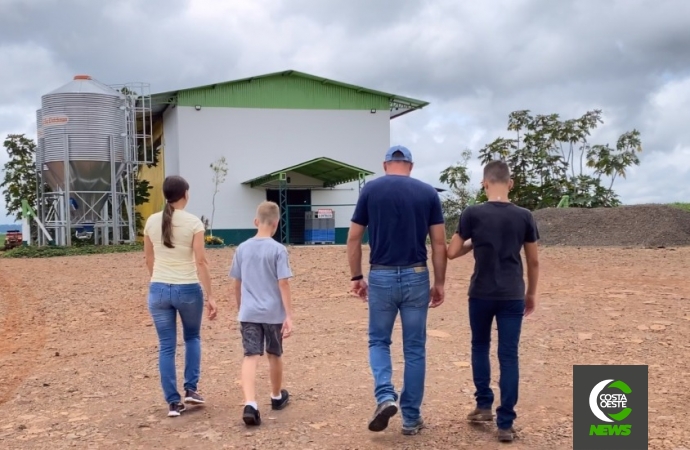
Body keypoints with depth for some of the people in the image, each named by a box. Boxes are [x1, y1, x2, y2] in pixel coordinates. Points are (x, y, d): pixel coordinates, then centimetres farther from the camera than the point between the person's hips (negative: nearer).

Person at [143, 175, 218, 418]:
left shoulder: (151, 221, 1)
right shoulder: (193, 222, -10)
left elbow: (149, 260, 11)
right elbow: (201, 262, -12)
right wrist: (210, 296, -9)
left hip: (159, 290, 2)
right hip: (188, 289, -2)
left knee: (166, 347, 9)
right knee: (192, 337, 23)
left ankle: (173, 402, 12)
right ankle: (191, 389, 18)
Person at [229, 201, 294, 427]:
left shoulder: (242, 249, 4)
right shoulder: (278, 249, -9)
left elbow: (237, 284, 11)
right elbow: (283, 284, -13)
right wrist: (289, 316, -11)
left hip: (248, 313, 2)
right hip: (273, 313, -2)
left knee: (251, 356, -4)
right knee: (274, 355, 17)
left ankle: (250, 404, -22)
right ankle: (277, 397, 36)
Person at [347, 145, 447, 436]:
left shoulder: (371, 189, 0)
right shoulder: (428, 192, 2)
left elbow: (354, 239, 1)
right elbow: (439, 243, 0)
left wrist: (356, 277, 10)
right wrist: (440, 283, 8)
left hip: (381, 277, 0)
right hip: (416, 277, 1)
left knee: (379, 341, 18)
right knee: (414, 349, 11)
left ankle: (385, 396, -4)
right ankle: (411, 417, 17)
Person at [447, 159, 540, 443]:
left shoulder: (473, 214, -7)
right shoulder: (524, 216, -1)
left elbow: (452, 253, -2)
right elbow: (533, 261, 5)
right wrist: (531, 294, 18)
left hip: (481, 294, -1)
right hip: (513, 296, 1)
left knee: (480, 346, 21)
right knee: (509, 356, 4)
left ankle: (484, 405, 23)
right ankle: (506, 423, 5)